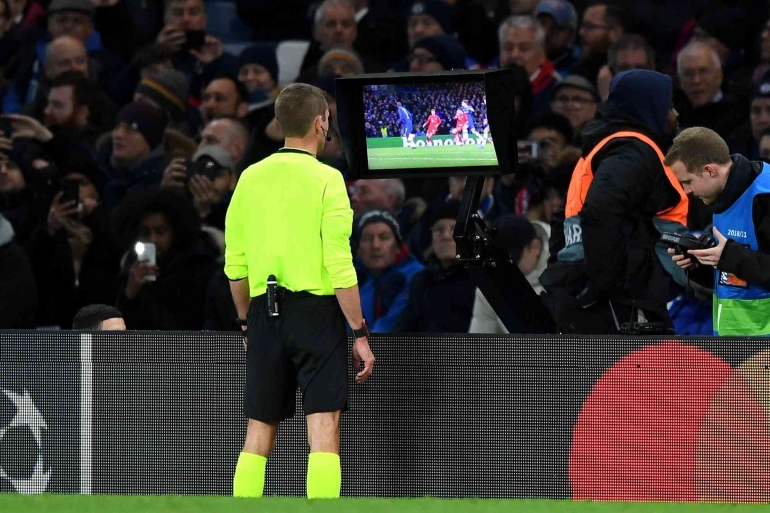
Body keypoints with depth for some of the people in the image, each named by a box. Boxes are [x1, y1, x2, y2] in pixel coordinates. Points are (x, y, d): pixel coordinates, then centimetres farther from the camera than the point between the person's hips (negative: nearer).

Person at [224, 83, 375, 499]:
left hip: (265, 313, 5)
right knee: (323, 426, -6)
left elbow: (235, 265, 10)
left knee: (259, 431, 10)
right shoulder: (325, 179, -7)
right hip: (317, 310, -5)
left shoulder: (251, 178, 7)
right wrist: (360, 334, -7)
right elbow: (339, 267, -12)